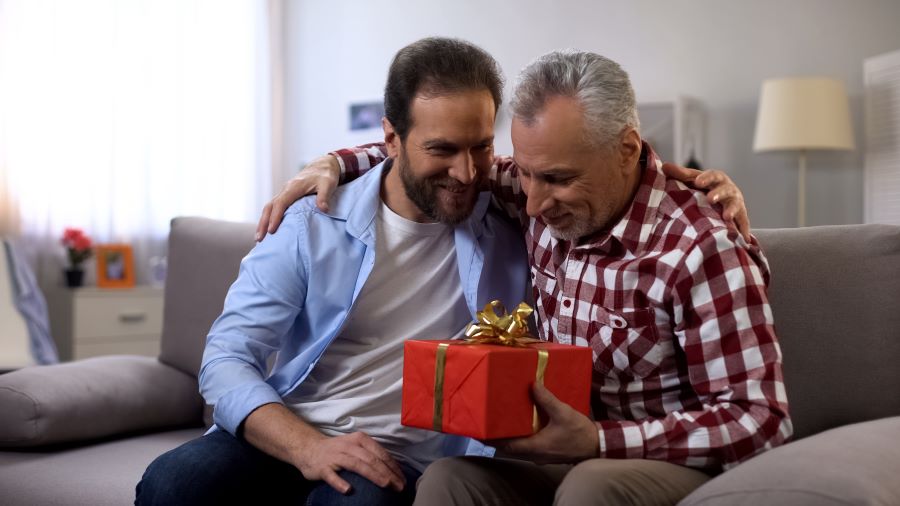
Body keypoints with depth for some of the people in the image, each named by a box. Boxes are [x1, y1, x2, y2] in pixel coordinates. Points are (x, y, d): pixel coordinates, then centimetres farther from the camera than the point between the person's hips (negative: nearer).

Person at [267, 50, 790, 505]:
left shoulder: (702, 250, -21)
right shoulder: (548, 199, 0)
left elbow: (761, 419, -20)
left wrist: (599, 441, -29)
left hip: (678, 461, -5)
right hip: (572, 457, 5)